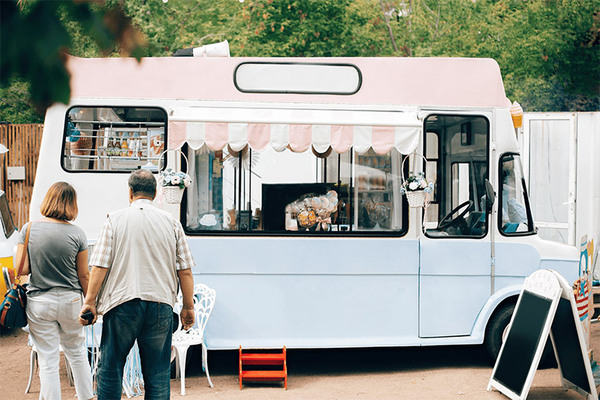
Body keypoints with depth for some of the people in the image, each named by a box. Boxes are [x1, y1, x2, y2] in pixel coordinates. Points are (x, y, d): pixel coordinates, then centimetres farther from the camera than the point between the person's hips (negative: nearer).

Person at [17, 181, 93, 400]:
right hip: (70, 300, 1)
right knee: (77, 353, 21)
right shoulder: (76, 233, -8)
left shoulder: (29, 229, -6)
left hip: (39, 302, -1)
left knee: (48, 362, 5)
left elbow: (22, 269, -6)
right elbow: (83, 275, -3)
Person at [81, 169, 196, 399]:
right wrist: (188, 306, 14)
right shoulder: (171, 223, 7)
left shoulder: (115, 220, 1)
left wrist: (90, 301, 2)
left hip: (122, 303, -2)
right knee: (158, 374, 7)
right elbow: (185, 270, 6)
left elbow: (100, 266, -4)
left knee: (109, 369, 9)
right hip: (161, 303, 2)